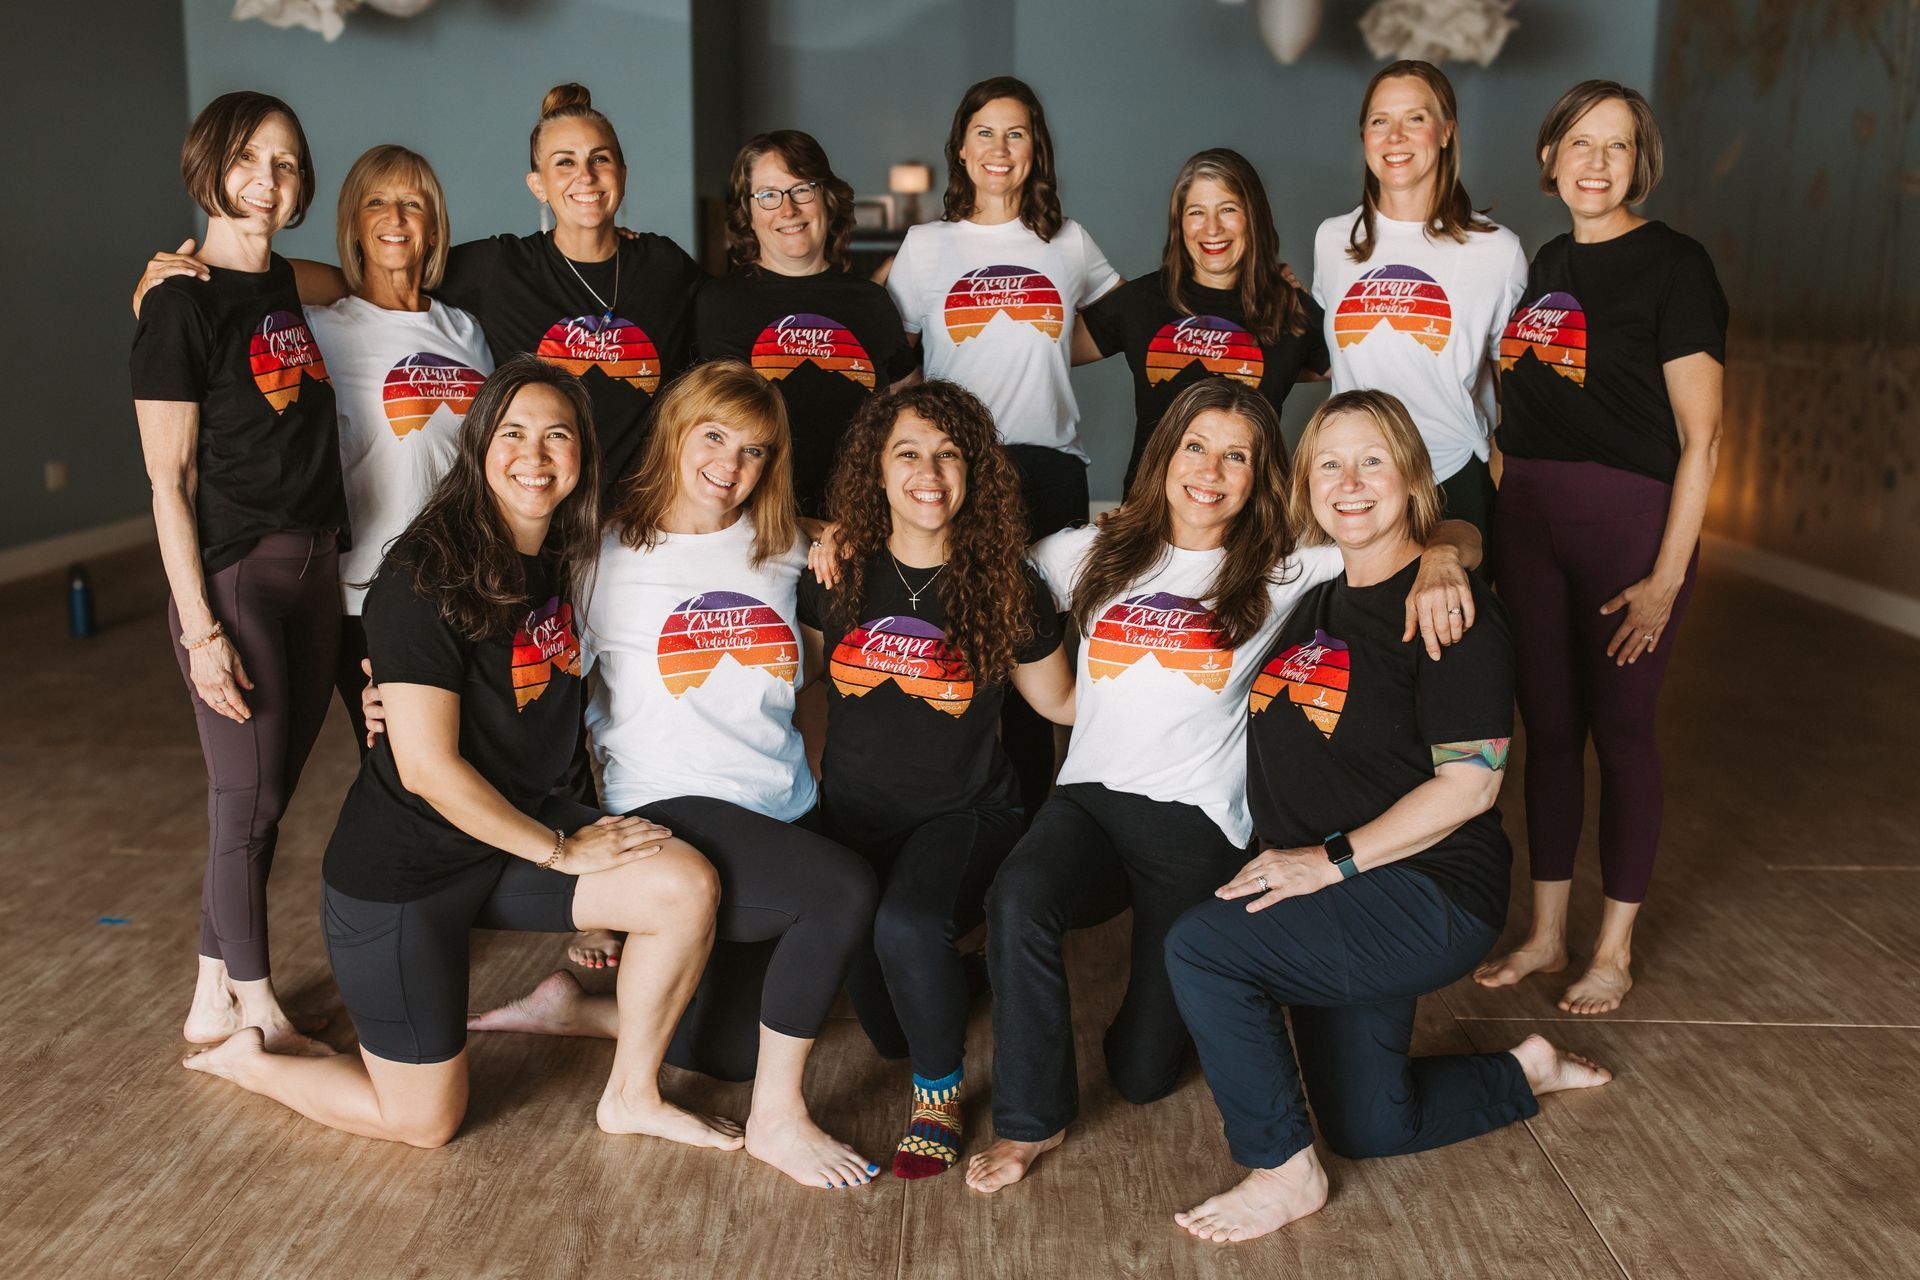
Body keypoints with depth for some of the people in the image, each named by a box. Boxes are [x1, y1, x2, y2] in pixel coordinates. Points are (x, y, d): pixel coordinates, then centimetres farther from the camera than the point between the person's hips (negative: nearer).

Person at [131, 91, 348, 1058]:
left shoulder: (292, 287, 11)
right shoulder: (182, 305, -10)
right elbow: (169, 483, -12)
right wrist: (201, 627, -16)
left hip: (312, 563, 7)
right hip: (232, 572, -7)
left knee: (266, 793, 13)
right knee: (248, 798, 2)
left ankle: (214, 999, 27)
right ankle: (262, 1017, 18)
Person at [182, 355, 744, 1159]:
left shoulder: (560, 561, 0)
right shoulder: (427, 580, -22)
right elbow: (428, 766, -23)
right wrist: (559, 850, -16)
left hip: (519, 828, 6)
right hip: (404, 867, -6)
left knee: (687, 888, -16)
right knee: (426, 1122, 5)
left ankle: (632, 1097, 6)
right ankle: (247, 1062, 31)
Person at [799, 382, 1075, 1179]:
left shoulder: (1006, 587, -6)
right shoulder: (837, 572, -2)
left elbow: (1060, 702, 5)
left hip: (962, 814, -2)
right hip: (852, 813, 2)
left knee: (906, 926, -34)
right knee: (885, 1025, -9)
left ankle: (939, 1092, -5)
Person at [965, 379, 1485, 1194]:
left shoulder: (1283, 568, 2)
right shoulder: (1097, 554, 10)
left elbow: (1456, 536, 0)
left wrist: (1440, 560, -24)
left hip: (1197, 823, -1)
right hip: (1089, 799, 2)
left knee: (1143, 1072, -1)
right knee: (1017, 899, -33)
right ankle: (1031, 1120, -10)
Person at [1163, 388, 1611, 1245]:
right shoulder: (1313, 596, 9)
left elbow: (1470, 783, -20)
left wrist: (1332, 860, -22)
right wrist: (1280, 851, 5)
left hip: (1428, 898, -8)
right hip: (1343, 910, 8)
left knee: (1199, 947, -25)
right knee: (1368, 1132, 16)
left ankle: (1285, 1172, -7)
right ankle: (1527, 1073, 40)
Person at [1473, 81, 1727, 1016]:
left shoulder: (1673, 266, -7)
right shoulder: (1545, 264, 12)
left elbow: (1700, 436, -11)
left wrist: (1667, 576, -16)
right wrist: (1494, 515, 8)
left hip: (1629, 520, -5)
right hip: (1529, 518, 6)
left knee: (1620, 731, 4)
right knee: (1546, 725, 11)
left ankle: (1614, 951, 19)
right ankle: (1545, 932, 24)